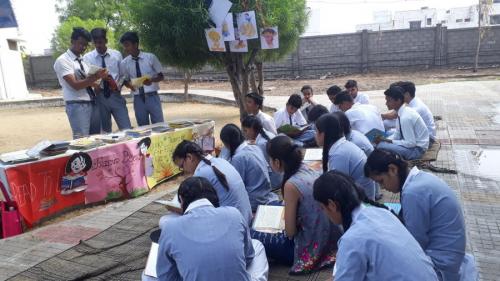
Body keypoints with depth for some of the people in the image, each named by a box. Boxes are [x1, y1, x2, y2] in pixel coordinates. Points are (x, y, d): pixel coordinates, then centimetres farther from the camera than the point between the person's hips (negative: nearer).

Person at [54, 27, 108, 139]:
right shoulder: (62, 60, -6)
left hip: (93, 103, 7)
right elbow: (75, 85, -16)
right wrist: (95, 77, -26)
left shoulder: (84, 60, 16)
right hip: (77, 105, -7)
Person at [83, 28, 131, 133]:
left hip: (115, 96, 0)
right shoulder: (87, 58, 2)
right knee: (105, 131, 10)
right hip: (99, 97, 0)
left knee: (126, 129, -5)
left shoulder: (117, 54, 6)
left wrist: (119, 85, -9)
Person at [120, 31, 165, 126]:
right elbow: (125, 81, 12)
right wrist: (129, 84, -12)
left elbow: (161, 76, 1)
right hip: (138, 99, 2)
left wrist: (152, 80, -19)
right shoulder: (124, 63, 1)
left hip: (152, 97, -2)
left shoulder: (150, 57, -5)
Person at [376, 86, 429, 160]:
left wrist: (389, 141, -20)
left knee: (381, 146, -23)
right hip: (413, 143, 9)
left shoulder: (405, 117, -28)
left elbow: (411, 143, -25)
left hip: (417, 149, -9)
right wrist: (385, 139, -9)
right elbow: (397, 134, 7)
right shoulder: (403, 111, -1)